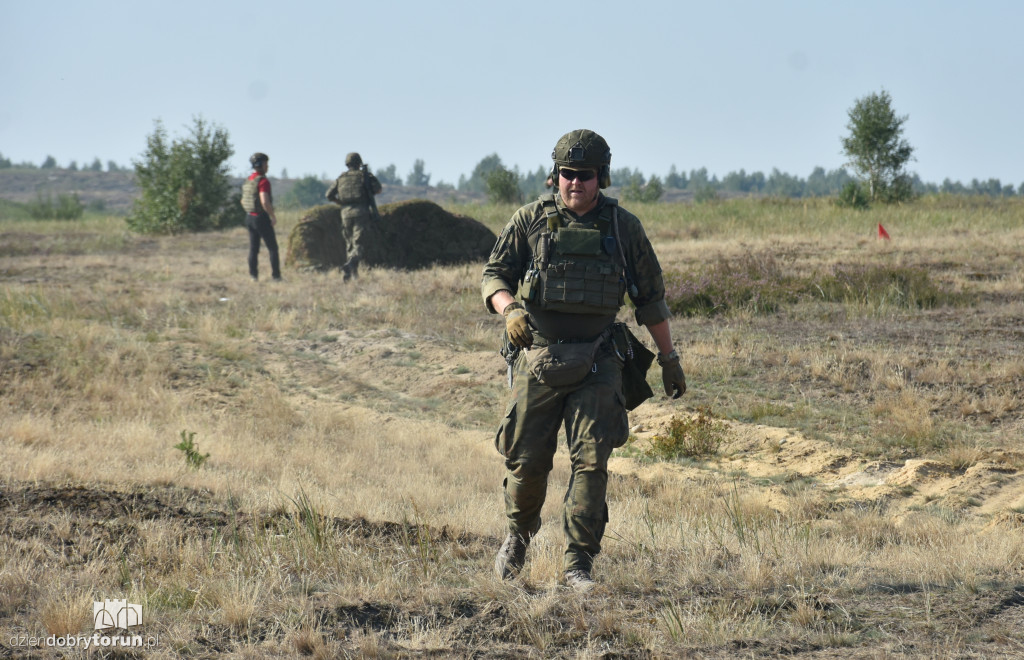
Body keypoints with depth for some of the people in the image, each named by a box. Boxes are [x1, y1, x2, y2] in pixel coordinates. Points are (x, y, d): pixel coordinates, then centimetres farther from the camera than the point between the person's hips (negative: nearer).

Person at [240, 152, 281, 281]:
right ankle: (276, 276, 0)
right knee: (272, 248, 1)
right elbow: (265, 202, -27)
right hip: (262, 218, -7)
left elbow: (243, 201, 17)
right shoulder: (263, 181, -18)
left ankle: (253, 275, 9)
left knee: (253, 248, 11)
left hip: (249, 217, 8)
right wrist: (273, 216, -15)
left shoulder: (248, 181, 9)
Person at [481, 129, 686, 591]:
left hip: (597, 362, 0)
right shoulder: (530, 221, 1)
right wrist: (510, 309, -20)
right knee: (527, 460, 5)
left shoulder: (623, 227, 3)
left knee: (591, 461, -10)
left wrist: (669, 357, 11)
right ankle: (519, 536, 33)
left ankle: (579, 565, -5)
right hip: (537, 357, 0)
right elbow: (494, 275, 2)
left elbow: (650, 297, 11)